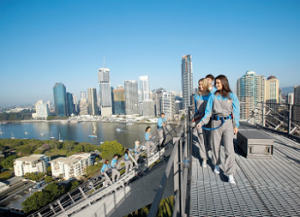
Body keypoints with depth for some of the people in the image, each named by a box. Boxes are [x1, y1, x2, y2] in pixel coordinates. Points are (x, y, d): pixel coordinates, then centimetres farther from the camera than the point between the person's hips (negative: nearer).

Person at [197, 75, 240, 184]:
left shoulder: (232, 96, 3)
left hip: (228, 123, -1)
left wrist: (236, 125, 2)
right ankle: (216, 164, 35)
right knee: (216, 146, 11)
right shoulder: (213, 96, 5)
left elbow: (236, 111, 6)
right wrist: (202, 122, -6)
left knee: (229, 148, -6)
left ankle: (230, 174, 2)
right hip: (216, 123, 1)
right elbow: (208, 111, 4)